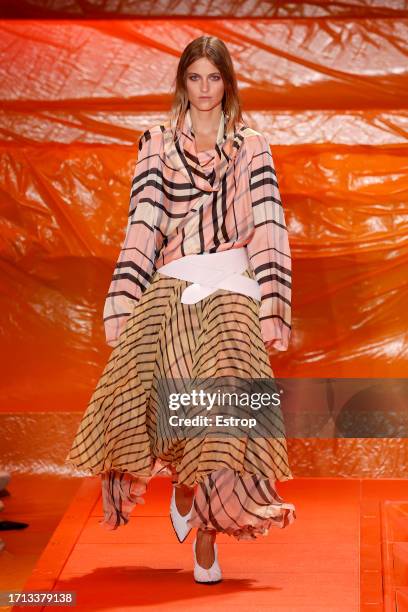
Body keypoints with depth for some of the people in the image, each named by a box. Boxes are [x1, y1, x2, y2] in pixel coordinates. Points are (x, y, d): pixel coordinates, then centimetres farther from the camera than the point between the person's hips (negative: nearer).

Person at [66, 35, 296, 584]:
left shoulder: (252, 147, 12)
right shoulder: (157, 144, 13)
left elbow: (269, 228, 6)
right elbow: (143, 225, 6)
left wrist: (272, 311, -4)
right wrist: (124, 307, -3)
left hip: (232, 289, 0)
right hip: (170, 287, 1)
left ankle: (206, 537, -3)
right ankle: (184, 488, 6)